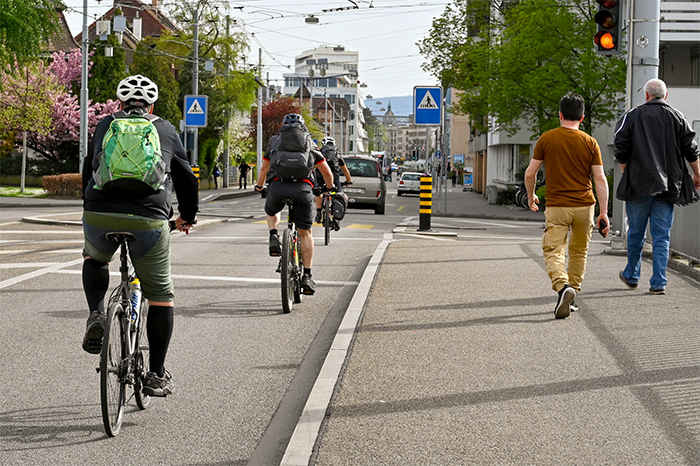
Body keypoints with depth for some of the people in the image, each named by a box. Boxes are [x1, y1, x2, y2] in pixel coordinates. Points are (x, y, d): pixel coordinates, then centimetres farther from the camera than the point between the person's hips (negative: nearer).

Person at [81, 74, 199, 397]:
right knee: (160, 295, 15)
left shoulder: (105, 125, 21)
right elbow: (186, 178, 25)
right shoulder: (166, 130, 19)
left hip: (99, 216, 1)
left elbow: (88, 172, 30)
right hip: (148, 221, -1)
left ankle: (96, 316, 11)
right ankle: (156, 376, 15)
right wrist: (187, 216, 42)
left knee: (95, 258, 35)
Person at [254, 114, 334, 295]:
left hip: (277, 187, 1)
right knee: (305, 233, 12)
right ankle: (307, 276, 6)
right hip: (303, 188, -1)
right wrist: (329, 189, 48)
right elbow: (327, 173, 27)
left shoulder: (275, 142, 25)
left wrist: (259, 186, 56)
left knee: (271, 212, 34)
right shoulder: (310, 145, 24)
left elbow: (264, 168, 37)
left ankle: (274, 237, 6)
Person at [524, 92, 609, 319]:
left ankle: (563, 286, -31)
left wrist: (530, 196, 20)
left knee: (553, 251, -5)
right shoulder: (590, 143, 1)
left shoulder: (546, 139, -1)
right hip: (584, 206, 2)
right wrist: (603, 212, -1)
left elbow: (530, 174, 2)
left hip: (556, 206, -2)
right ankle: (571, 297, 21)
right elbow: (600, 179, -3)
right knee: (578, 252, 17)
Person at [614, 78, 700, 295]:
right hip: (668, 187, 1)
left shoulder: (632, 116, -1)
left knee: (636, 233, 13)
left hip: (639, 186, -1)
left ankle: (631, 276, 25)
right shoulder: (678, 118, 5)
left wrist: (626, 172, 12)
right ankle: (658, 283, 0)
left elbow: (621, 151, -4)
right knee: (662, 236, 4)